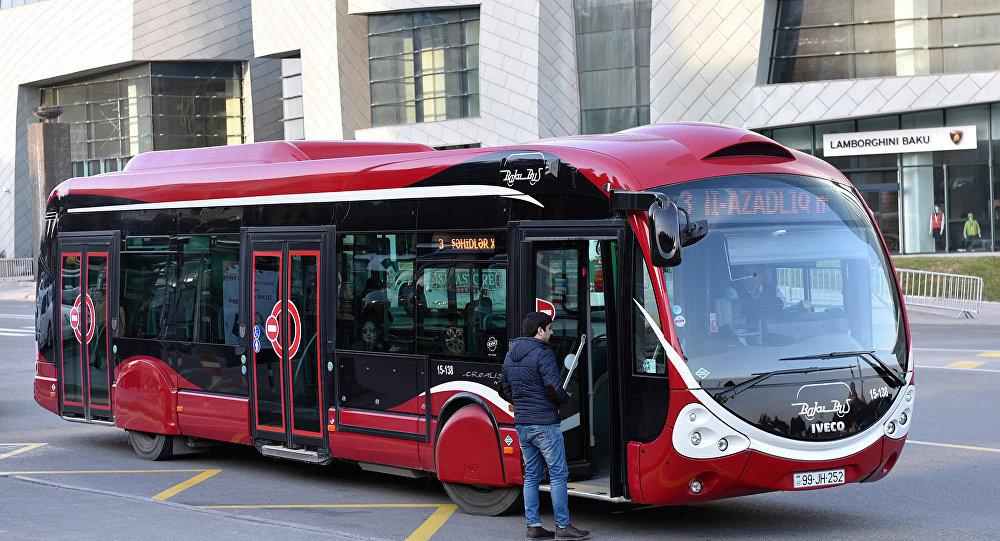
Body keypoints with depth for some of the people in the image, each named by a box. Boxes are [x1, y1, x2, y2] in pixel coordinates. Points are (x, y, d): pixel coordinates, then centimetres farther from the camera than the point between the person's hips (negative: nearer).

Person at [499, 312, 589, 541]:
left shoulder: (510, 355, 12)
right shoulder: (542, 354, -14)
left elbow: (505, 389, 19)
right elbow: (554, 388, -19)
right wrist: (565, 399, 1)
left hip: (521, 424, 8)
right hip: (544, 423, -8)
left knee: (531, 475, 12)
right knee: (558, 473, -1)